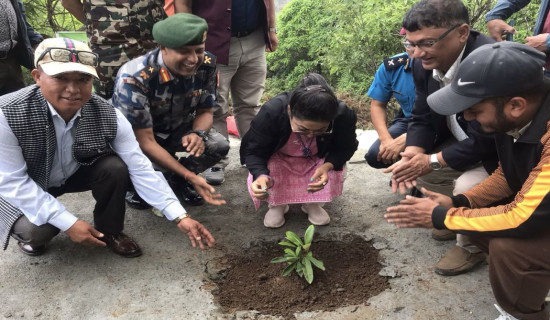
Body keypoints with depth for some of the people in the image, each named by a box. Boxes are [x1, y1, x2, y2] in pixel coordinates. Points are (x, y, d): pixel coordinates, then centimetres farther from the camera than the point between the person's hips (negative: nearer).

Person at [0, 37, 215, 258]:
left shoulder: (108, 117, -24)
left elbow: (140, 168, -23)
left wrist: (180, 217, -29)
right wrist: (69, 223, -28)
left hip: (75, 174, 3)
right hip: (22, 190, -2)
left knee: (115, 168, -24)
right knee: (37, 230, -28)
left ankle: (109, 231, 2)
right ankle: (30, 234, 11)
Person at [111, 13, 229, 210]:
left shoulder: (207, 65, -20)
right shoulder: (134, 78, -34)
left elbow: (205, 111, -5)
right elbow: (145, 141, -31)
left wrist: (199, 134, -30)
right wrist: (190, 176, -37)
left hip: (176, 130, 4)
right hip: (134, 137, -3)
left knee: (219, 145, -22)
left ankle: (176, 179, 6)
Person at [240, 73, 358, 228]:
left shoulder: (344, 115, -34)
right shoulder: (271, 112, -39)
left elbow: (345, 148, -17)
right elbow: (253, 151, -29)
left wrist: (328, 166, -40)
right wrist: (261, 175, -52)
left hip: (319, 159, 2)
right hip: (279, 158, -1)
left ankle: (313, 203, 0)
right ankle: (277, 204, 3)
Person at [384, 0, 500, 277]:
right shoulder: (424, 64, -12)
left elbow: (485, 139, -32)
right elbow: (422, 119, -4)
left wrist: (432, 161, -26)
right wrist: (412, 155, -23)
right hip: (462, 143, 8)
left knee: (467, 186, -28)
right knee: (416, 166, -1)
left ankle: (471, 247, 2)